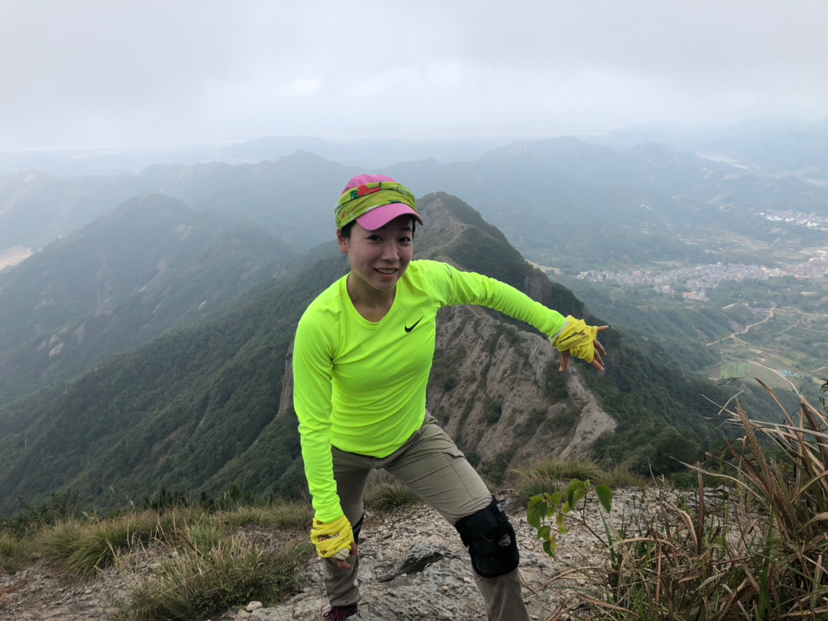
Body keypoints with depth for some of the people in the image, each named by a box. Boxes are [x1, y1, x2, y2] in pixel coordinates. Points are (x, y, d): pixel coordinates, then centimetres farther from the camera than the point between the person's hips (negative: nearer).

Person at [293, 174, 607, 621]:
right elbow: (313, 426, -25)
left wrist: (561, 328, 1)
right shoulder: (320, 324, -34)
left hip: (413, 434, 2)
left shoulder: (427, 281, -26)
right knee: (340, 542, 24)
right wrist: (327, 517, -23)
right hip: (343, 449, -1)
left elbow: (490, 292, -4)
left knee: (491, 532, -8)